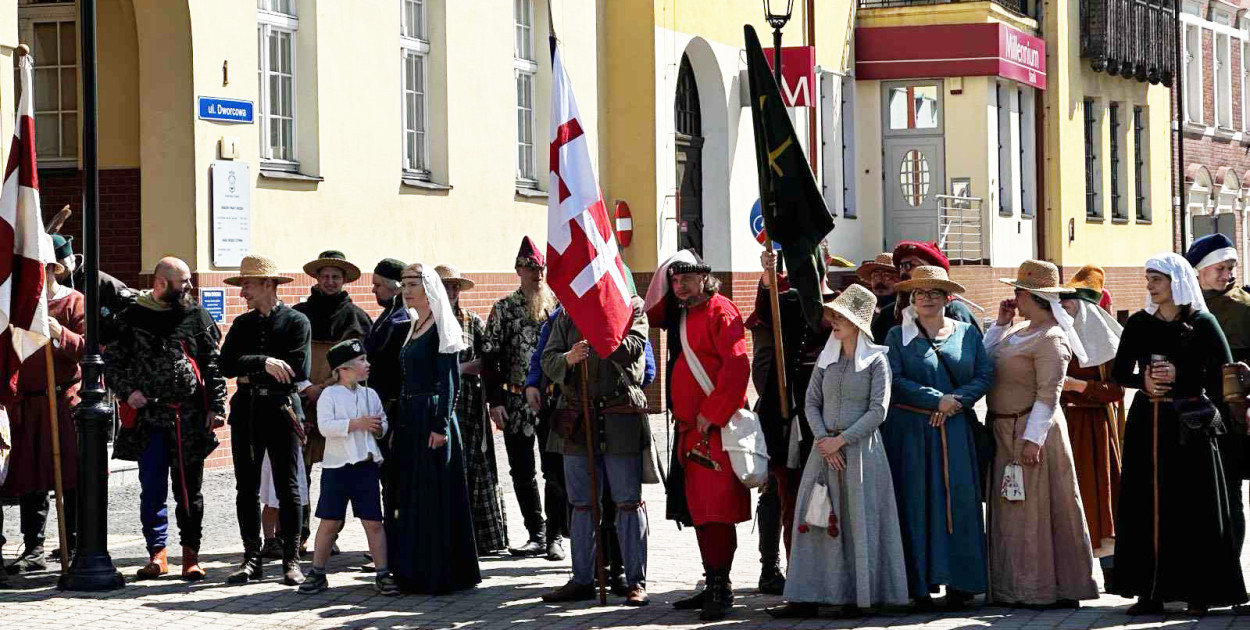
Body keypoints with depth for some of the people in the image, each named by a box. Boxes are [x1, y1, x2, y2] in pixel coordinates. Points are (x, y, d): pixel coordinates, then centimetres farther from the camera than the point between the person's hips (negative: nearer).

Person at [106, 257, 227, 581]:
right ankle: (157, 554, 7)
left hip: (190, 418, 0)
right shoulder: (131, 319, 6)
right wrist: (127, 390, -6)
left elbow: (213, 365, 7)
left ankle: (191, 554, 12)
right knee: (152, 489, 1)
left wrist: (217, 406, -2)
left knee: (189, 488, 5)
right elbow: (111, 361, 10)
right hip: (148, 416, 0)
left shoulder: (196, 316, 8)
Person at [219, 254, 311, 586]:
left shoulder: (296, 322, -1)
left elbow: (299, 370, -12)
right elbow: (227, 364, -2)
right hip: (246, 410, 5)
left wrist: (251, 375, -7)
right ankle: (252, 559, 9)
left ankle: (291, 560, 3)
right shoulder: (242, 324, 13)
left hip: (281, 409, -4)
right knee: (247, 487, 4)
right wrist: (264, 363, -17)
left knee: (288, 487, -2)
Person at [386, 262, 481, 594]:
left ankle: (440, 573, -2)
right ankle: (415, 571, 15)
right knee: (408, 495, 9)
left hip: (432, 417, -9)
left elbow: (450, 380, -14)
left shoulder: (442, 327, -8)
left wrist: (441, 425, -20)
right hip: (410, 419, 9)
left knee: (435, 496, -6)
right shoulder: (413, 327, 16)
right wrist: (397, 426, 15)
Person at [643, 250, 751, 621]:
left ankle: (721, 588, -9)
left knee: (716, 511, -10)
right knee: (699, 511, 10)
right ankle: (713, 586, 16)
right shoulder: (677, 314, 15)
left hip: (717, 428, -9)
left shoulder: (720, 312, -10)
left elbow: (737, 367, -18)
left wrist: (711, 414, -18)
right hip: (689, 429, 9)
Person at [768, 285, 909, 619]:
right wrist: (823, 440, -8)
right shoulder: (826, 359, 10)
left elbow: (878, 411, -9)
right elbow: (811, 403, 8)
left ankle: (858, 596, 3)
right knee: (817, 518, 1)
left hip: (860, 449, -4)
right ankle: (808, 598, 2)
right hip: (825, 449, 4)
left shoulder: (876, 360, -3)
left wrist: (841, 439, -14)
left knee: (859, 521, -3)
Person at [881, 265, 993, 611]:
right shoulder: (897, 336, 4)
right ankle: (919, 585, -2)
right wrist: (937, 400, -14)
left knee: (959, 501, -2)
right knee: (915, 503, -4)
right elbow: (895, 380, -7)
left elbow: (985, 374, 4)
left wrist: (956, 402, -11)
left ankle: (959, 583, 2)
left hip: (955, 431, 2)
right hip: (911, 431, -2)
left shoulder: (967, 333, 11)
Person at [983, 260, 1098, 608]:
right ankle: (1020, 586, 19)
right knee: (1011, 510, 12)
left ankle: (1055, 589, 1)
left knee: (1038, 509, -5)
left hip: (1032, 429, -10)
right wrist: (1001, 323, 10)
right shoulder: (1018, 330, 14)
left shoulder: (1051, 339, -15)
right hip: (1006, 431, 10)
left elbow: (1048, 394, -20)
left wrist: (1033, 438, -24)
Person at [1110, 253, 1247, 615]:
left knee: (1193, 507, -2)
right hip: (1147, 422, 4)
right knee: (1146, 507, 1)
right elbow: (1120, 372, 10)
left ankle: (1198, 593, 3)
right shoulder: (1139, 324, 8)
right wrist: (1143, 380, -10)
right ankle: (1151, 591, 5)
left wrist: (1179, 377, -16)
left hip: (1190, 423, -4)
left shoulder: (1202, 324, -3)